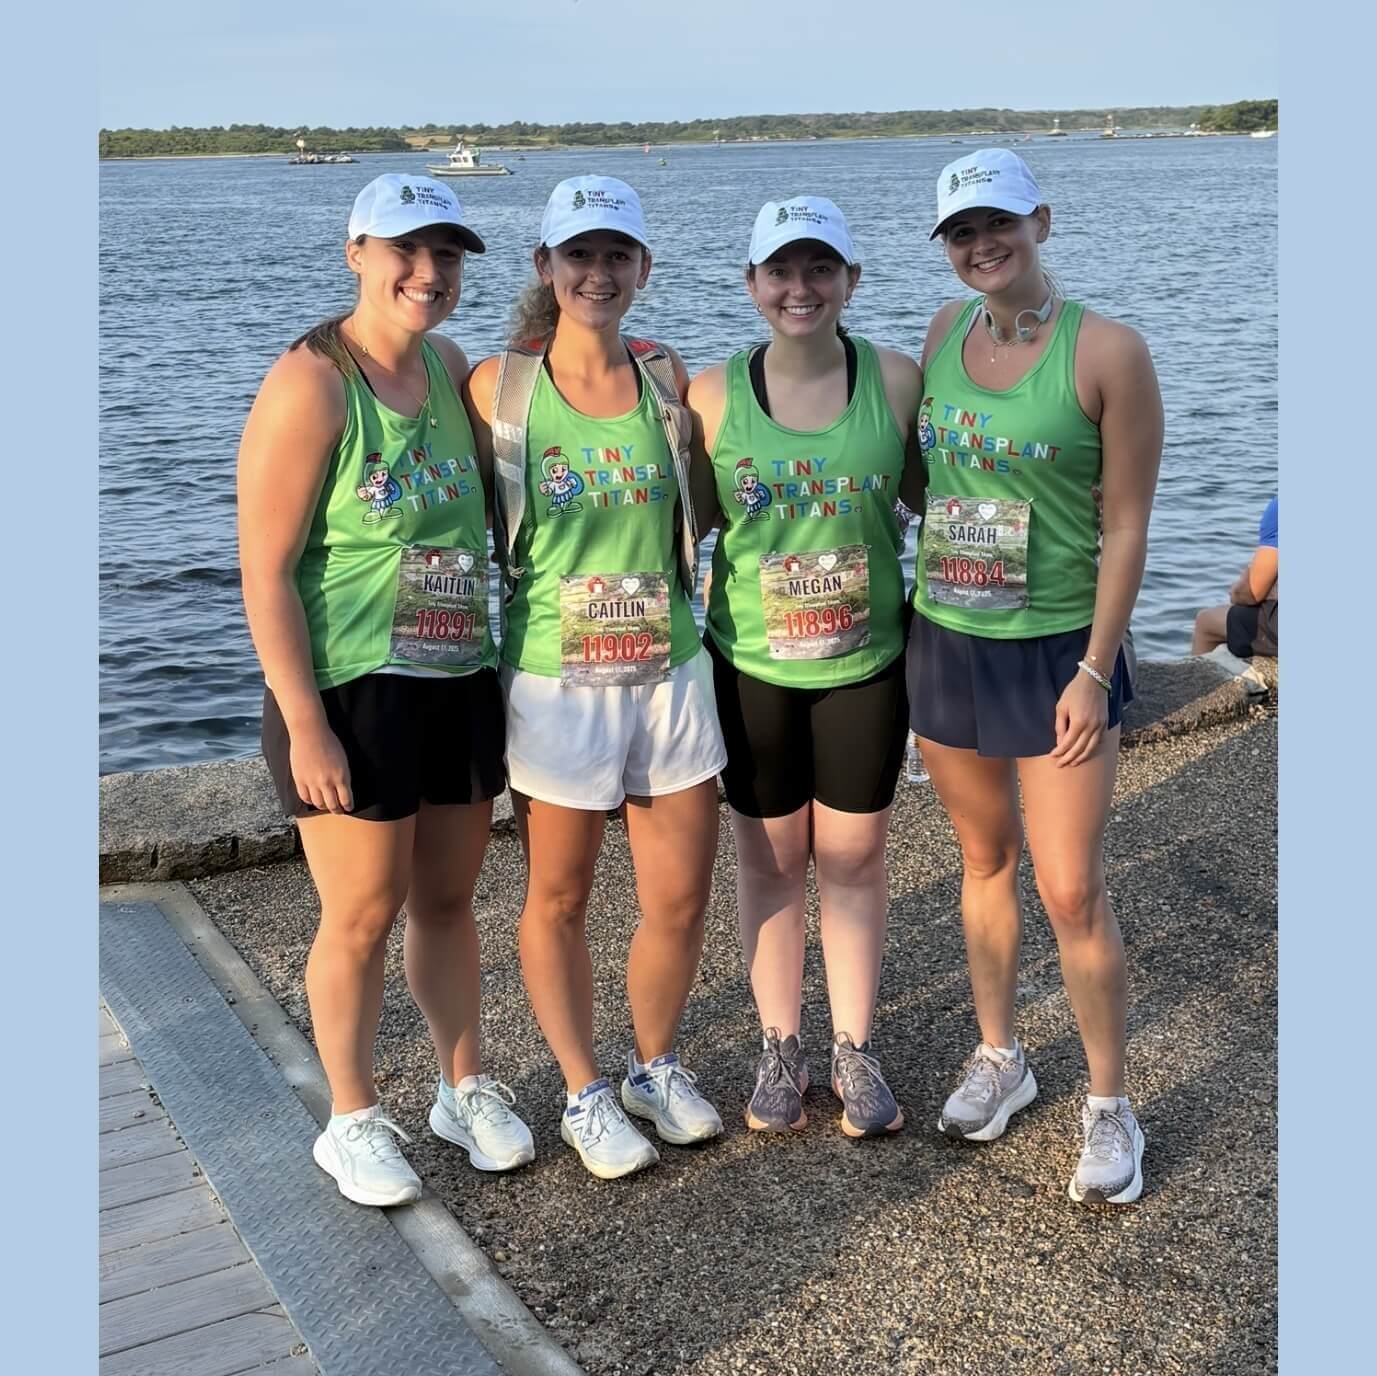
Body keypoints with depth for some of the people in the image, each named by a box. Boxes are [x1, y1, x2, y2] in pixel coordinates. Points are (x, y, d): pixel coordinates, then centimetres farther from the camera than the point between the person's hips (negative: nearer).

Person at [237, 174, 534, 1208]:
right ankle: (354, 1122, 24)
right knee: (363, 917, 5)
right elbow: (265, 569, -16)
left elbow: (492, 506, 23)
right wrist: (305, 725, -18)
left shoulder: (450, 368, 6)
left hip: (461, 682, 6)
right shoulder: (310, 384, -14)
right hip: (352, 692, -6)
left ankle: (466, 1086, 34)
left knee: (448, 897, 17)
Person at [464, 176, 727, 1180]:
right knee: (558, 900, 11)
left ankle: (656, 1065, 35)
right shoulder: (498, 387, -5)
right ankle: (584, 1092, 31)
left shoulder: (667, 377, 2)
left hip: (671, 676, 3)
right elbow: (475, 533, 1)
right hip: (555, 684, -2)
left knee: (681, 902, 9)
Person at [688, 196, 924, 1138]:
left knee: (855, 858, 10)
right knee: (771, 858, 11)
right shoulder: (713, 394, -5)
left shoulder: (896, 379, -5)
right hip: (751, 667, 0)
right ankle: (781, 1048, 28)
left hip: (866, 665, 0)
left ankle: (856, 1050, 27)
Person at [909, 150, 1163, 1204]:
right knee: (985, 857, 17)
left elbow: (1127, 524, -11)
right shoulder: (945, 331, 4)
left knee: (1072, 890, -2)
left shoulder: (1108, 352, -13)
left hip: (1056, 651, -5)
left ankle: (1111, 1108, 17)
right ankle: (1000, 1058, 34)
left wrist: (1094, 669, -13)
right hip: (945, 642, 5)